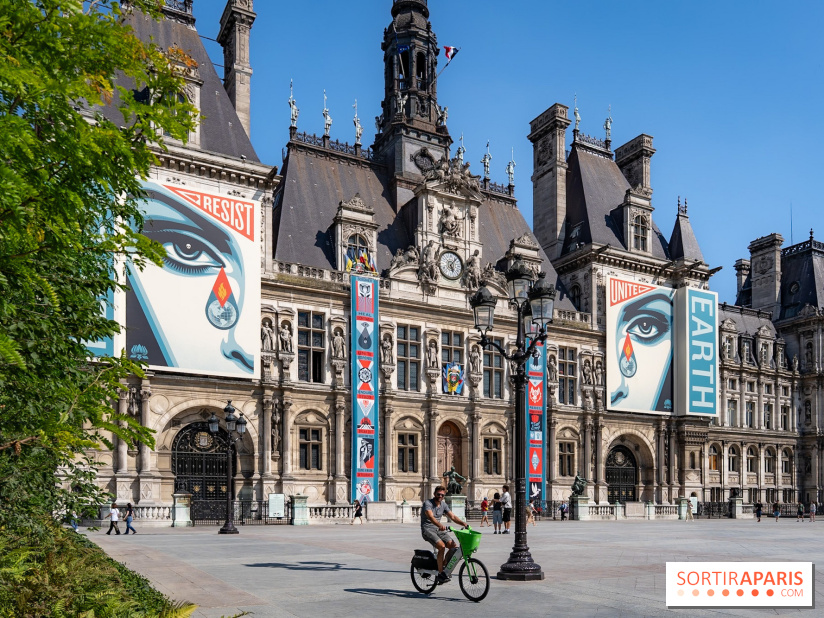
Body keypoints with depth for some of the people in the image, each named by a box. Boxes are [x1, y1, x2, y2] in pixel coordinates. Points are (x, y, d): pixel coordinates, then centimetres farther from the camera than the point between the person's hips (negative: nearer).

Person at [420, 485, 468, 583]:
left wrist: (463, 523, -14)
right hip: (428, 529, -7)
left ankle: (445, 567, 6)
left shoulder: (443, 504, 9)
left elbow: (453, 516, 3)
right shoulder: (428, 503, -13)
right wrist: (440, 525, -49)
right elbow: (431, 517, -31)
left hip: (438, 529, 7)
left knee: (454, 546, -12)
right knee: (441, 546, -28)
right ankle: (440, 573, -20)